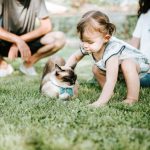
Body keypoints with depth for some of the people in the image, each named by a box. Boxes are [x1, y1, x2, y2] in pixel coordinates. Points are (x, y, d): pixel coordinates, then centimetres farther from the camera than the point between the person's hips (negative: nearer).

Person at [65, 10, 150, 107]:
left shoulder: (111, 51, -43)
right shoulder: (88, 46, -20)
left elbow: (111, 81, -46)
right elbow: (75, 57, 1)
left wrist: (101, 102, -48)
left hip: (139, 62, -8)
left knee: (127, 64, -37)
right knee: (96, 69, -2)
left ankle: (132, 99, -26)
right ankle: (110, 92, 10)